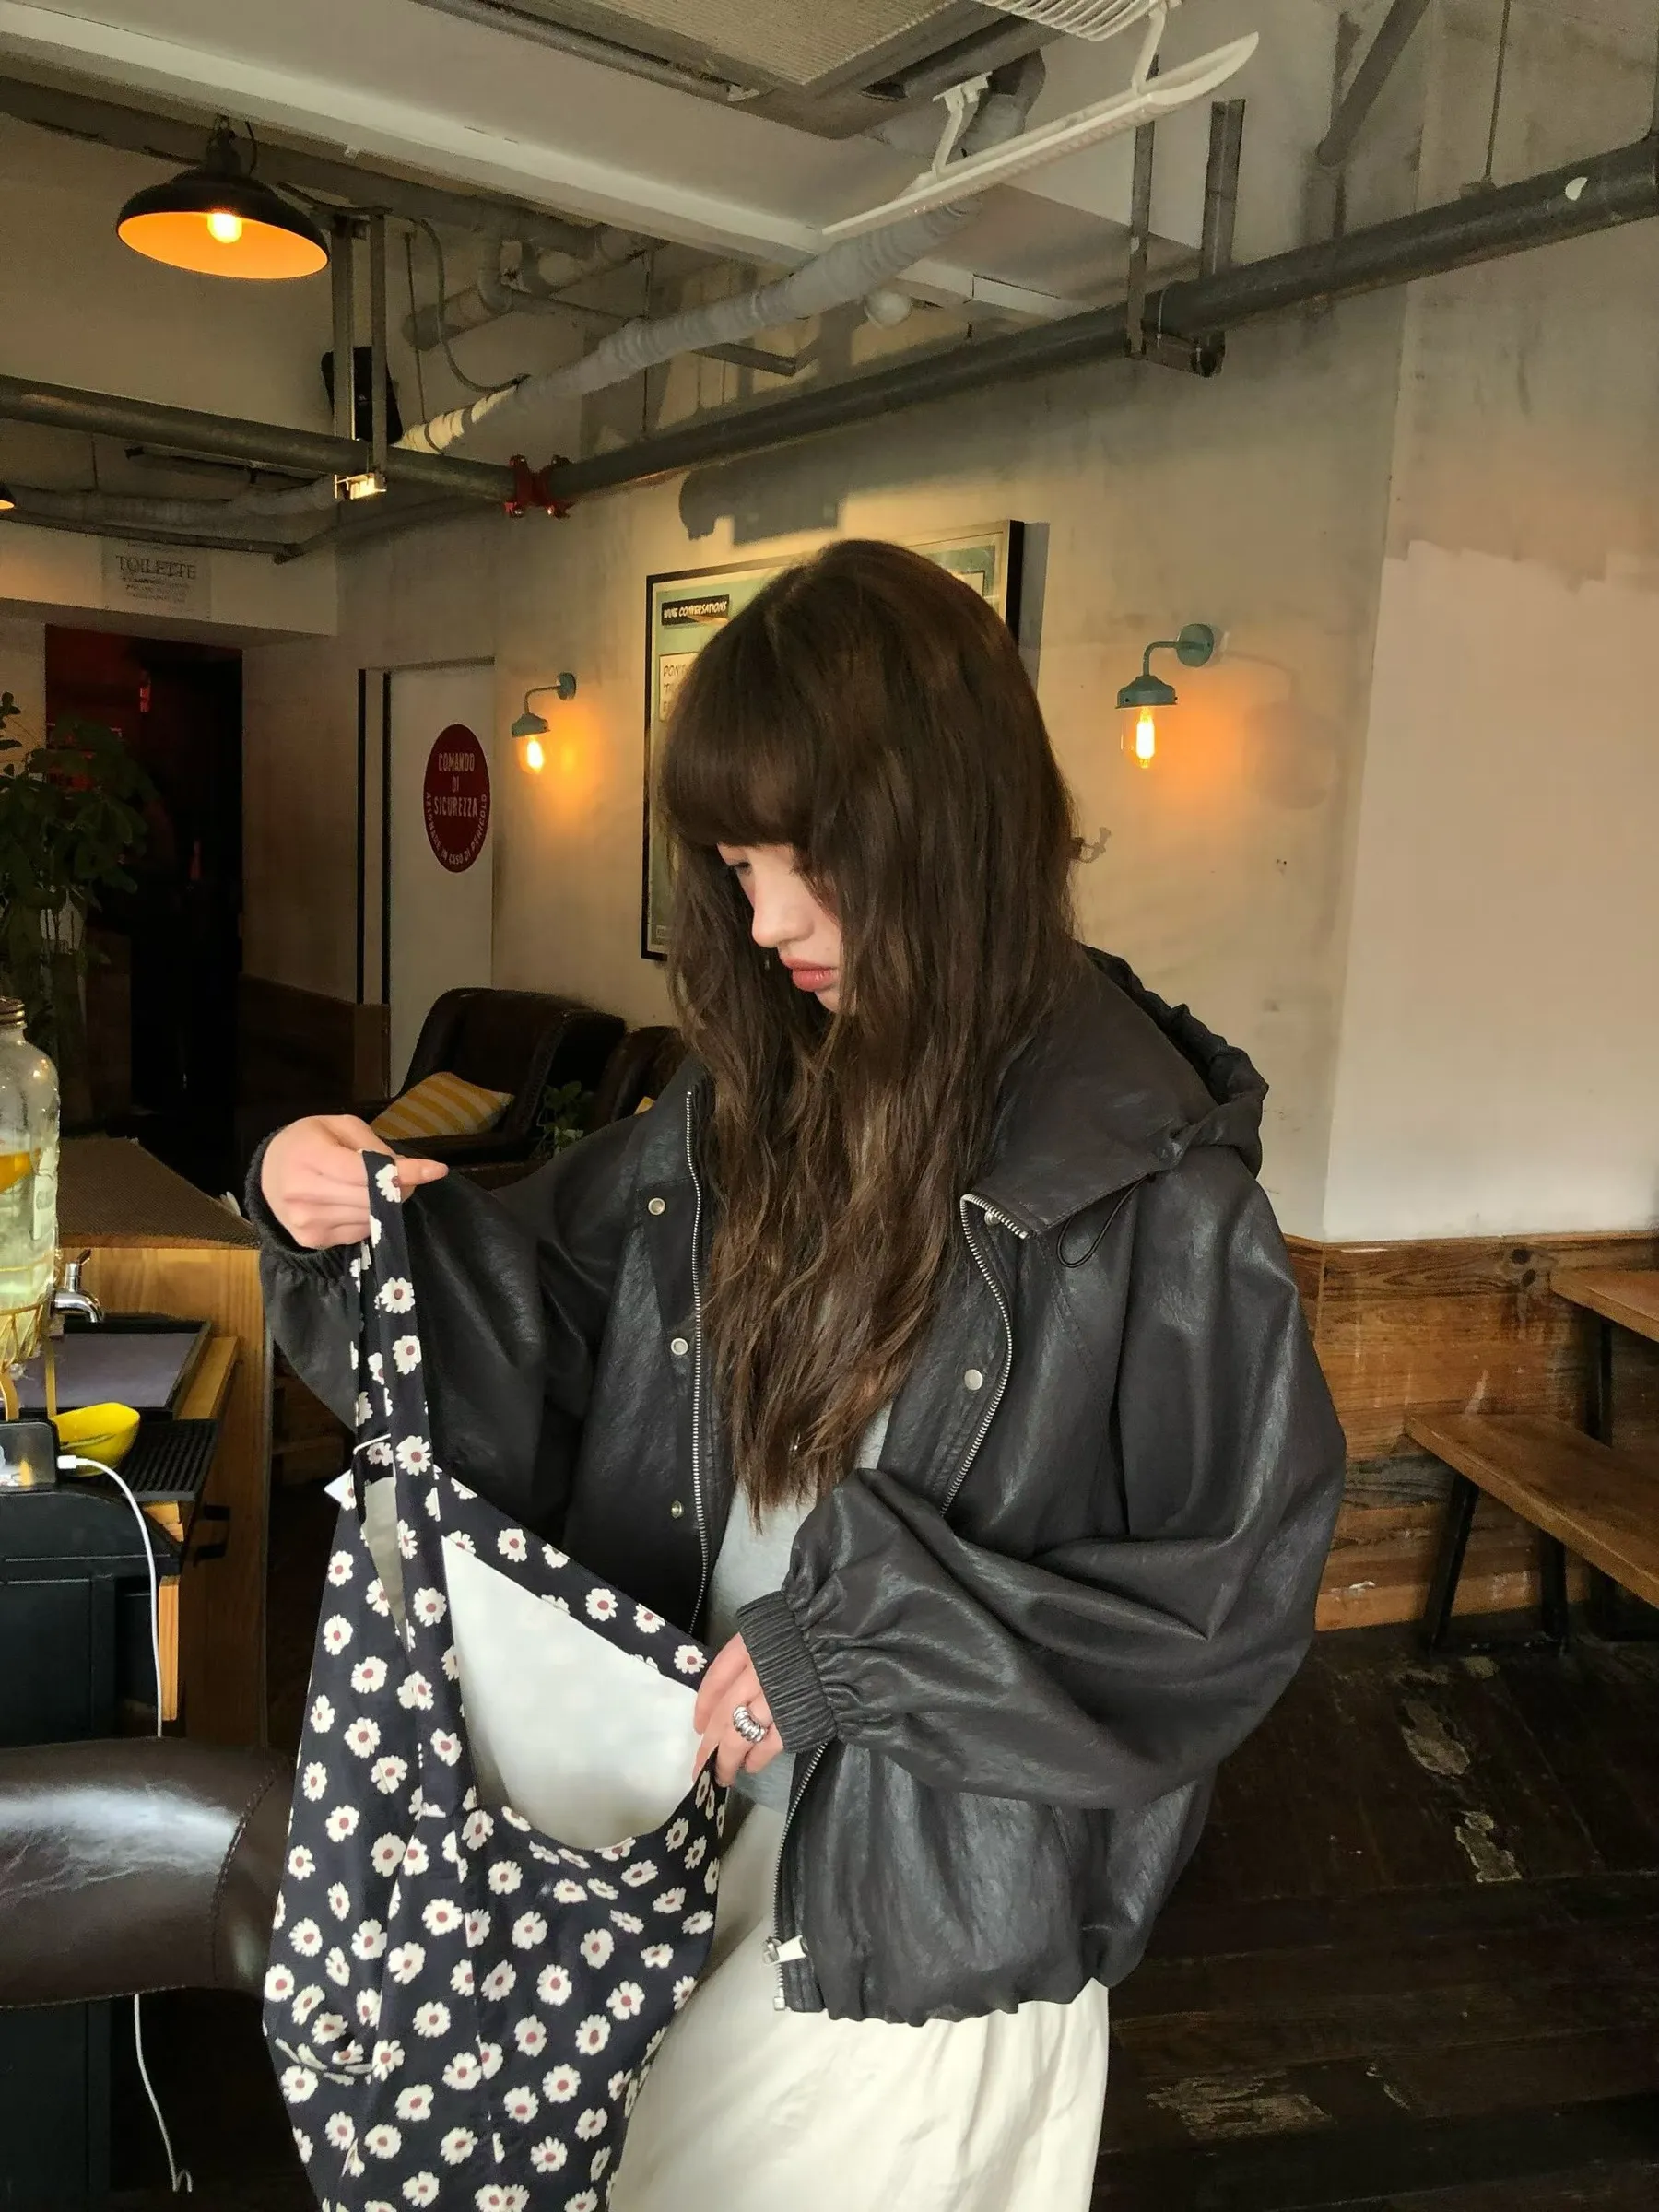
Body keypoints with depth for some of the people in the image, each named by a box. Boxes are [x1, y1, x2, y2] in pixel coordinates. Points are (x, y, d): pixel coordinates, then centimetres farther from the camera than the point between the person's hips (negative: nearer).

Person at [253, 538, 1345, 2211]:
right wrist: (332, 1210, -14)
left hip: (939, 1902, -5)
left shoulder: (1150, 1180, -20)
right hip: (683, 1821, 5)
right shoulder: (748, 1103, -4)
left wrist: (859, 1638, -21)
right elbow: (535, 1346, 3)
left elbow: (1236, 1598, -17)